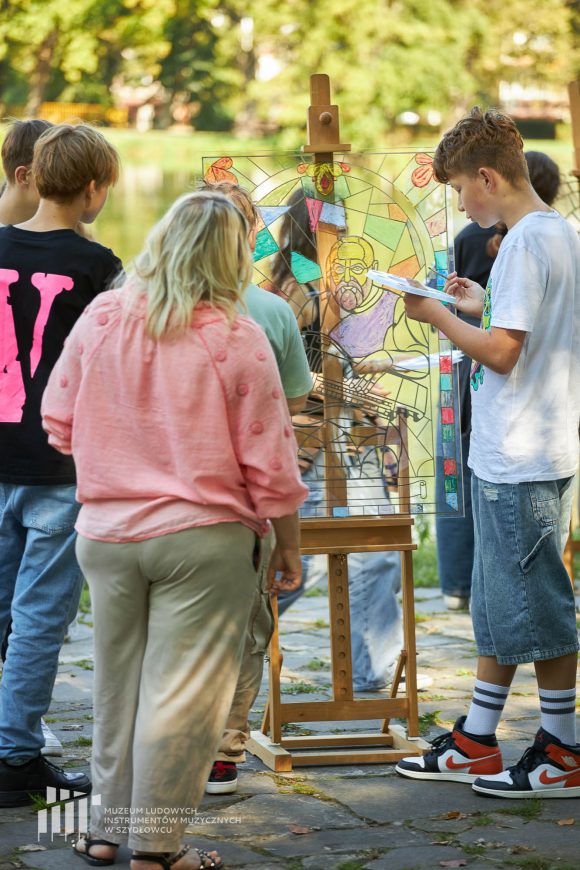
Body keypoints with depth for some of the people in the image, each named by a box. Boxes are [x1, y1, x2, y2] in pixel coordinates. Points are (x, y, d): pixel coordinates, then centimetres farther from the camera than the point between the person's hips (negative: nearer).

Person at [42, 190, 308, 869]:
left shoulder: (101, 317, -1)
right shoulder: (236, 339, -11)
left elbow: (58, 421, 7)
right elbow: (267, 460, -9)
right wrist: (287, 543, 3)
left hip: (105, 532, 4)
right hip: (204, 536, -4)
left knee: (117, 681, 17)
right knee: (182, 694, 3)